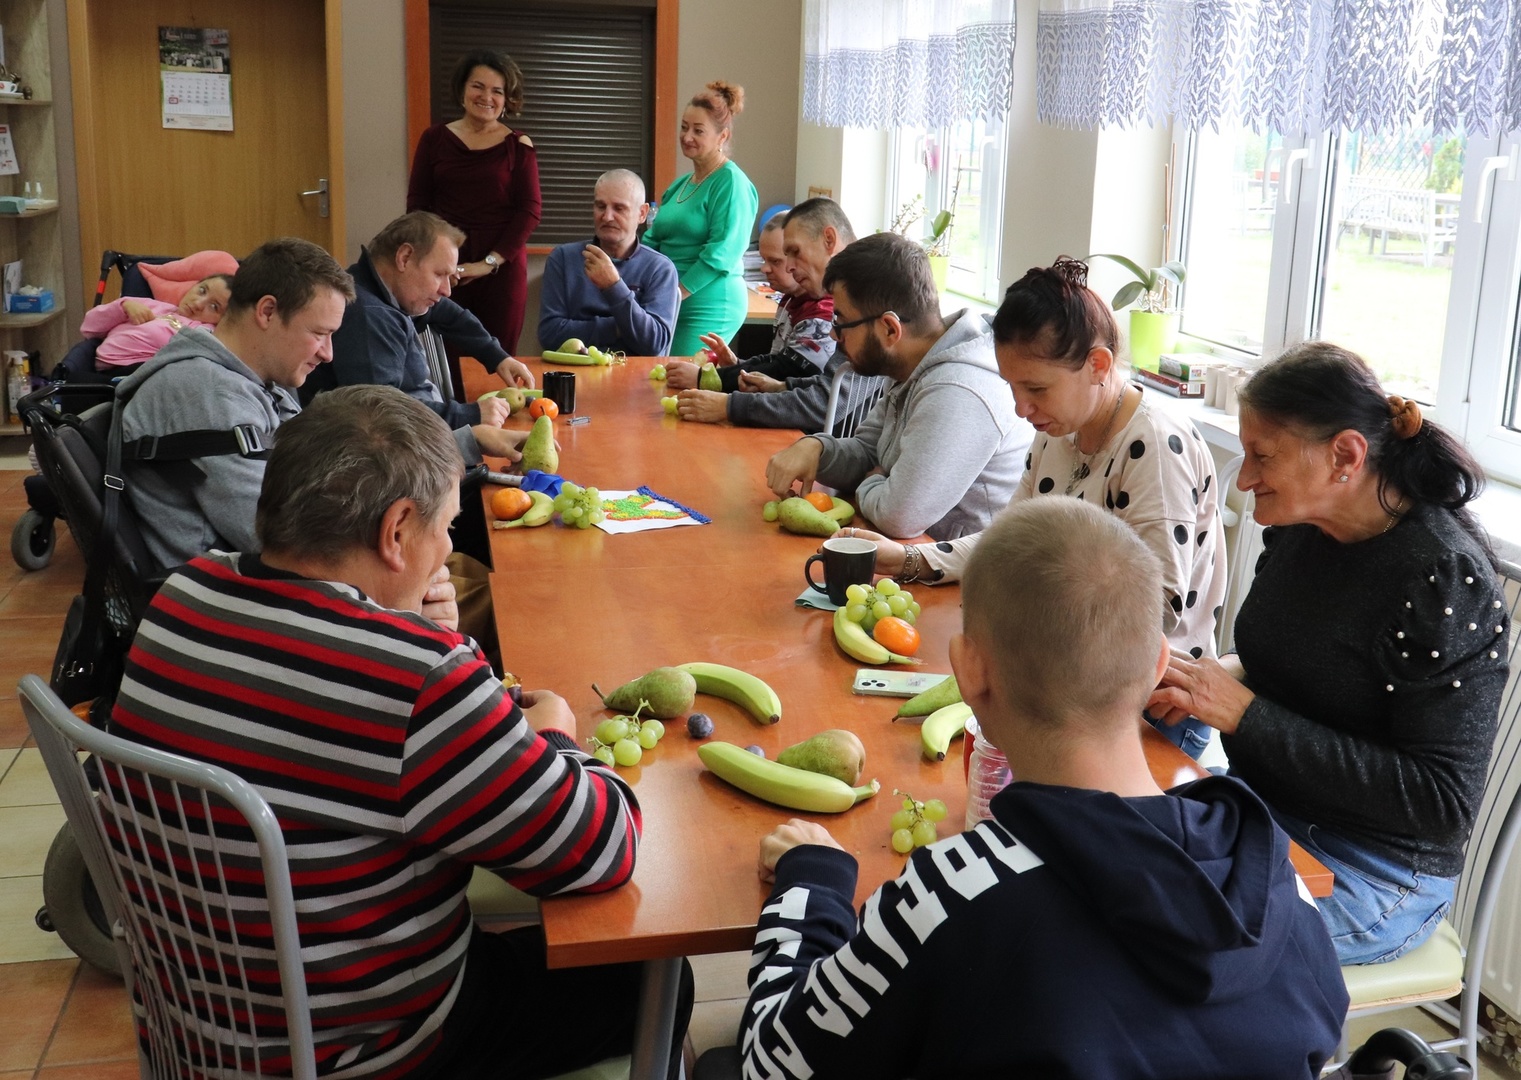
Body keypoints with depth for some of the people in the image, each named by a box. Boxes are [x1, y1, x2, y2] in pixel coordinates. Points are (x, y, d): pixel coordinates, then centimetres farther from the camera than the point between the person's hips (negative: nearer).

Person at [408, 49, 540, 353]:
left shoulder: (518, 145, 4)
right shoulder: (435, 139, 7)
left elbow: (529, 211, -2)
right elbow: (417, 203, 6)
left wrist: (490, 262, -10)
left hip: (502, 268, -1)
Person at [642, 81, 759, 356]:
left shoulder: (731, 183, -9)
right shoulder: (681, 185, 17)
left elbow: (722, 252, -17)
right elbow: (654, 239, 20)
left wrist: (676, 293, -18)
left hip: (709, 308, -8)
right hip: (668, 306, 8)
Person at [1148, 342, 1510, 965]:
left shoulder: (1446, 579, -21)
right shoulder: (1298, 527, 0)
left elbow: (1443, 803, -23)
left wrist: (1244, 714, -26)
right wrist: (1219, 677, -8)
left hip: (1373, 876, -7)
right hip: (1264, 806, 7)